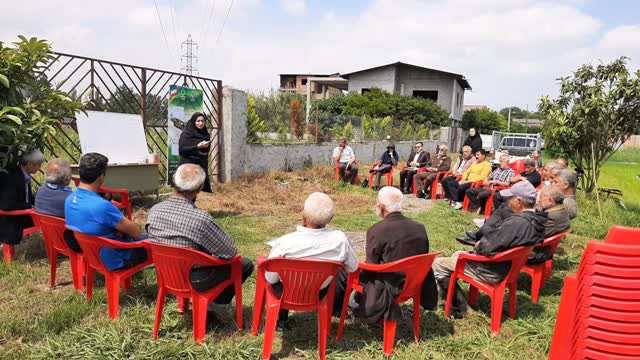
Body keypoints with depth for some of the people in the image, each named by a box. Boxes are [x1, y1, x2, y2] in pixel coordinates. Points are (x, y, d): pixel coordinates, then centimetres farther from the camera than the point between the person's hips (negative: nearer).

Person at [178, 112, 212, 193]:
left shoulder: (205, 134, 13)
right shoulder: (186, 134, -4)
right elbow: (182, 150, -14)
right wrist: (197, 146, -19)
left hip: (202, 166, 6)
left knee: (205, 191, -1)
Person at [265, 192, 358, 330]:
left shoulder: (284, 242, -33)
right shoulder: (339, 239, -28)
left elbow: (270, 279, -19)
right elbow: (353, 267, -8)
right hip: (319, 294, 1)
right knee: (342, 272, 27)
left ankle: (281, 320, 37)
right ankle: (337, 309, 49)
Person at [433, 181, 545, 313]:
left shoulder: (516, 222, -32)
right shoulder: (537, 220, -1)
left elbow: (487, 247, -30)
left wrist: (478, 245, -7)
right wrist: (482, 243, 1)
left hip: (492, 271, -10)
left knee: (438, 264, -2)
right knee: (457, 254, 27)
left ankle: (457, 303, 13)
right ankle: (443, 294, 33)